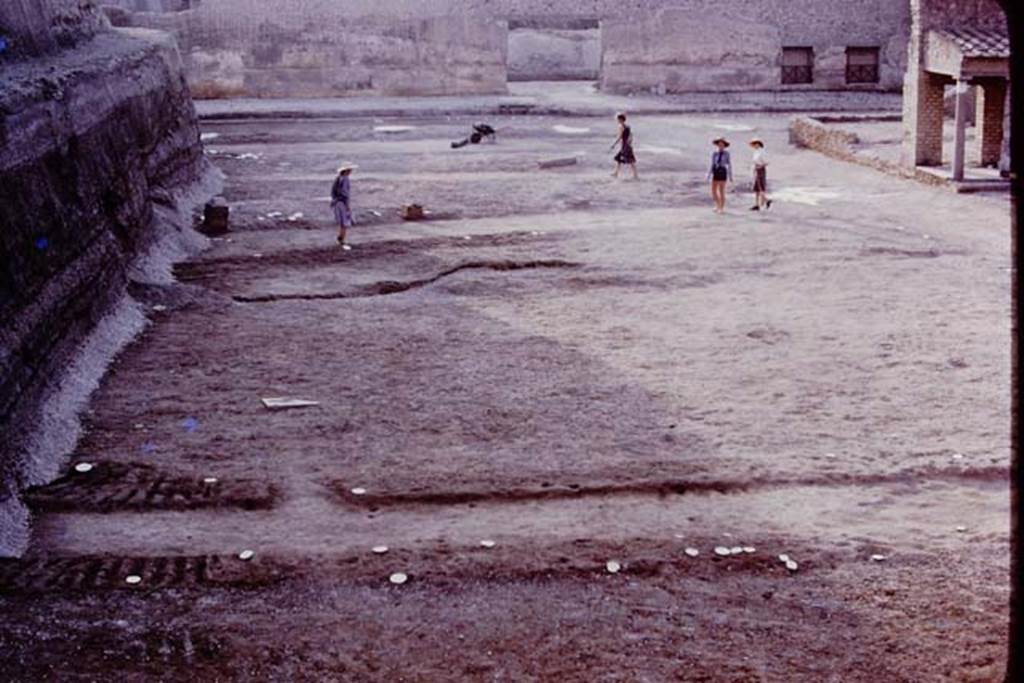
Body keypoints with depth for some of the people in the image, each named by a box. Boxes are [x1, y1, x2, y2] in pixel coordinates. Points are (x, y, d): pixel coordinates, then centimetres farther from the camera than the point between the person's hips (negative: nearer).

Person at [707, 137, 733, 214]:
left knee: (721, 191, -5)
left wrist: (730, 176, -4)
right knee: (713, 191, 1)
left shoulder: (726, 154, -4)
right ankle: (718, 205, 23)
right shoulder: (714, 153, 6)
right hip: (715, 173, 4)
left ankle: (722, 208, 5)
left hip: (722, 172, -4)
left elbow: (729, 165, -2)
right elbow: (712, 164, 11)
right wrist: (709, 175, 6)